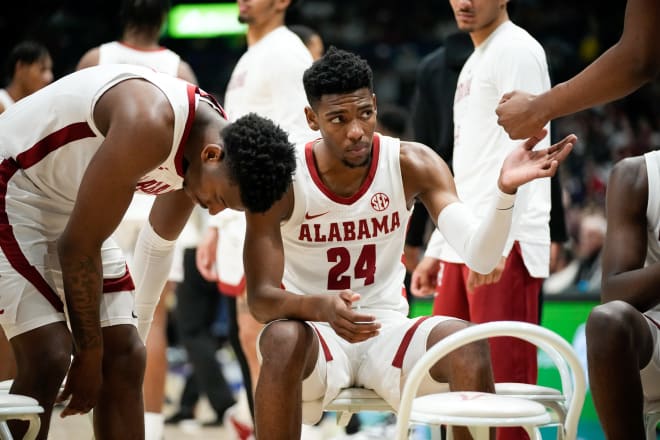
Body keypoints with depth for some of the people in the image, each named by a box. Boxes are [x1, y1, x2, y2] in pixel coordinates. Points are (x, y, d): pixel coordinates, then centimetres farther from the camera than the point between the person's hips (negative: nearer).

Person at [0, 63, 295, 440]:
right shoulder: (149, 126, -33)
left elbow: (159, 242, 13)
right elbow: (79, 246, -26)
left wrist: (136, 326, 20)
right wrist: (90, 353, -17)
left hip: (70, 206, 9)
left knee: (124, 356, 1)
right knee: (49, 358, -20)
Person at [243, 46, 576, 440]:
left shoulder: (414, 164, -7)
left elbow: (480, 257, -18)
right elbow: (260, 298, -17)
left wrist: (506, 190, -38)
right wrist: (321, 307, -39)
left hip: (387, 330, 2)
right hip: (316, 332, -2)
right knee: (284, 340, -37)